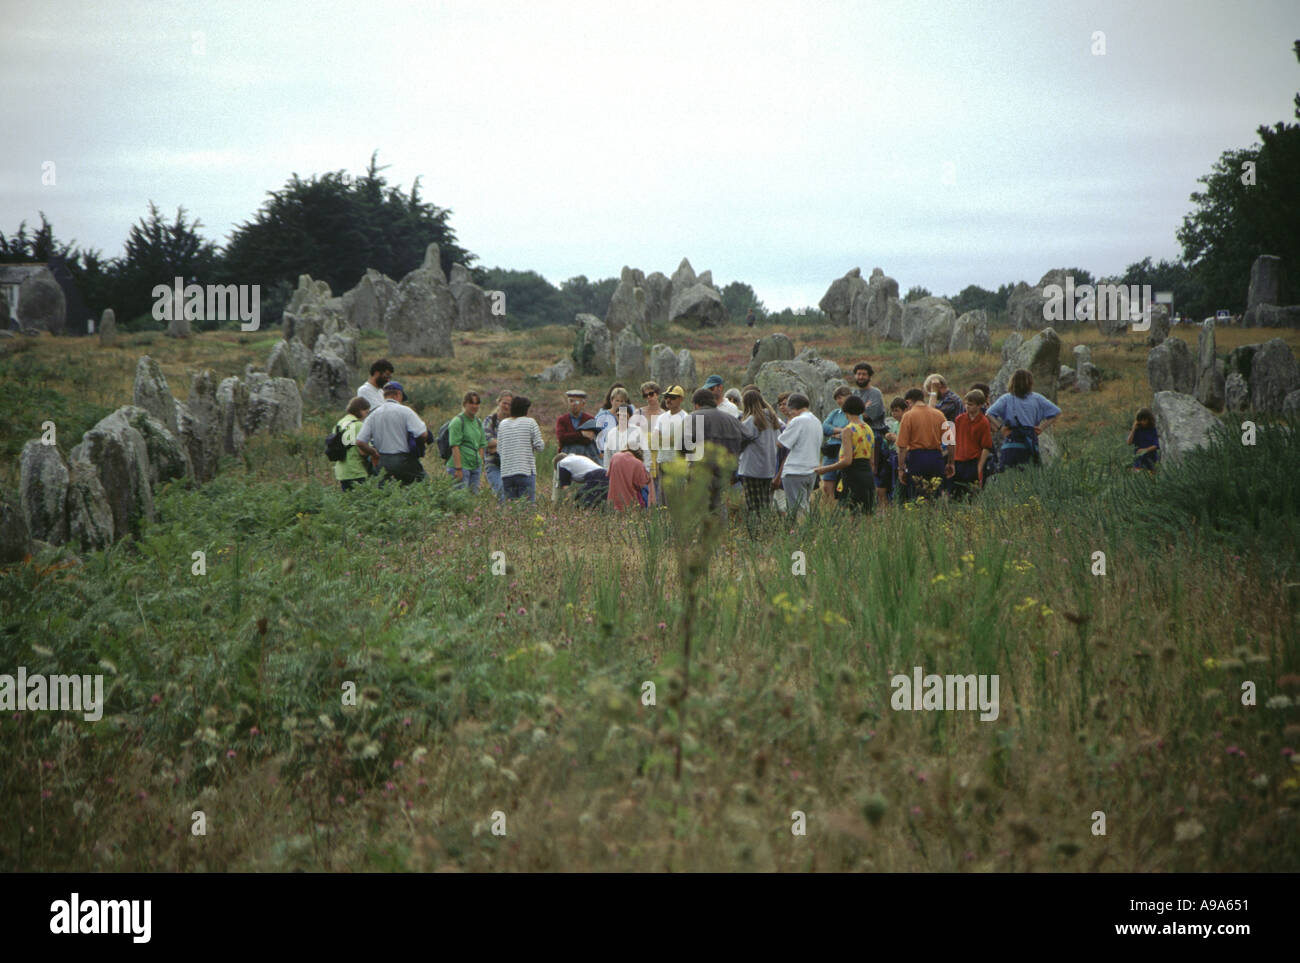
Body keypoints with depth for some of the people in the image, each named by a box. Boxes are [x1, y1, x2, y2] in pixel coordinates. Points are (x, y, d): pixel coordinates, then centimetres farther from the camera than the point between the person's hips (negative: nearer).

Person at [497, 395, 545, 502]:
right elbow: (539, 446, -4)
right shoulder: (530, 422, -1)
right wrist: (543, 444, 17)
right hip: (526, 470, -4)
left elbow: (499, 450, 9)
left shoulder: (502, 424, 10)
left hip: (506, 472, 4)